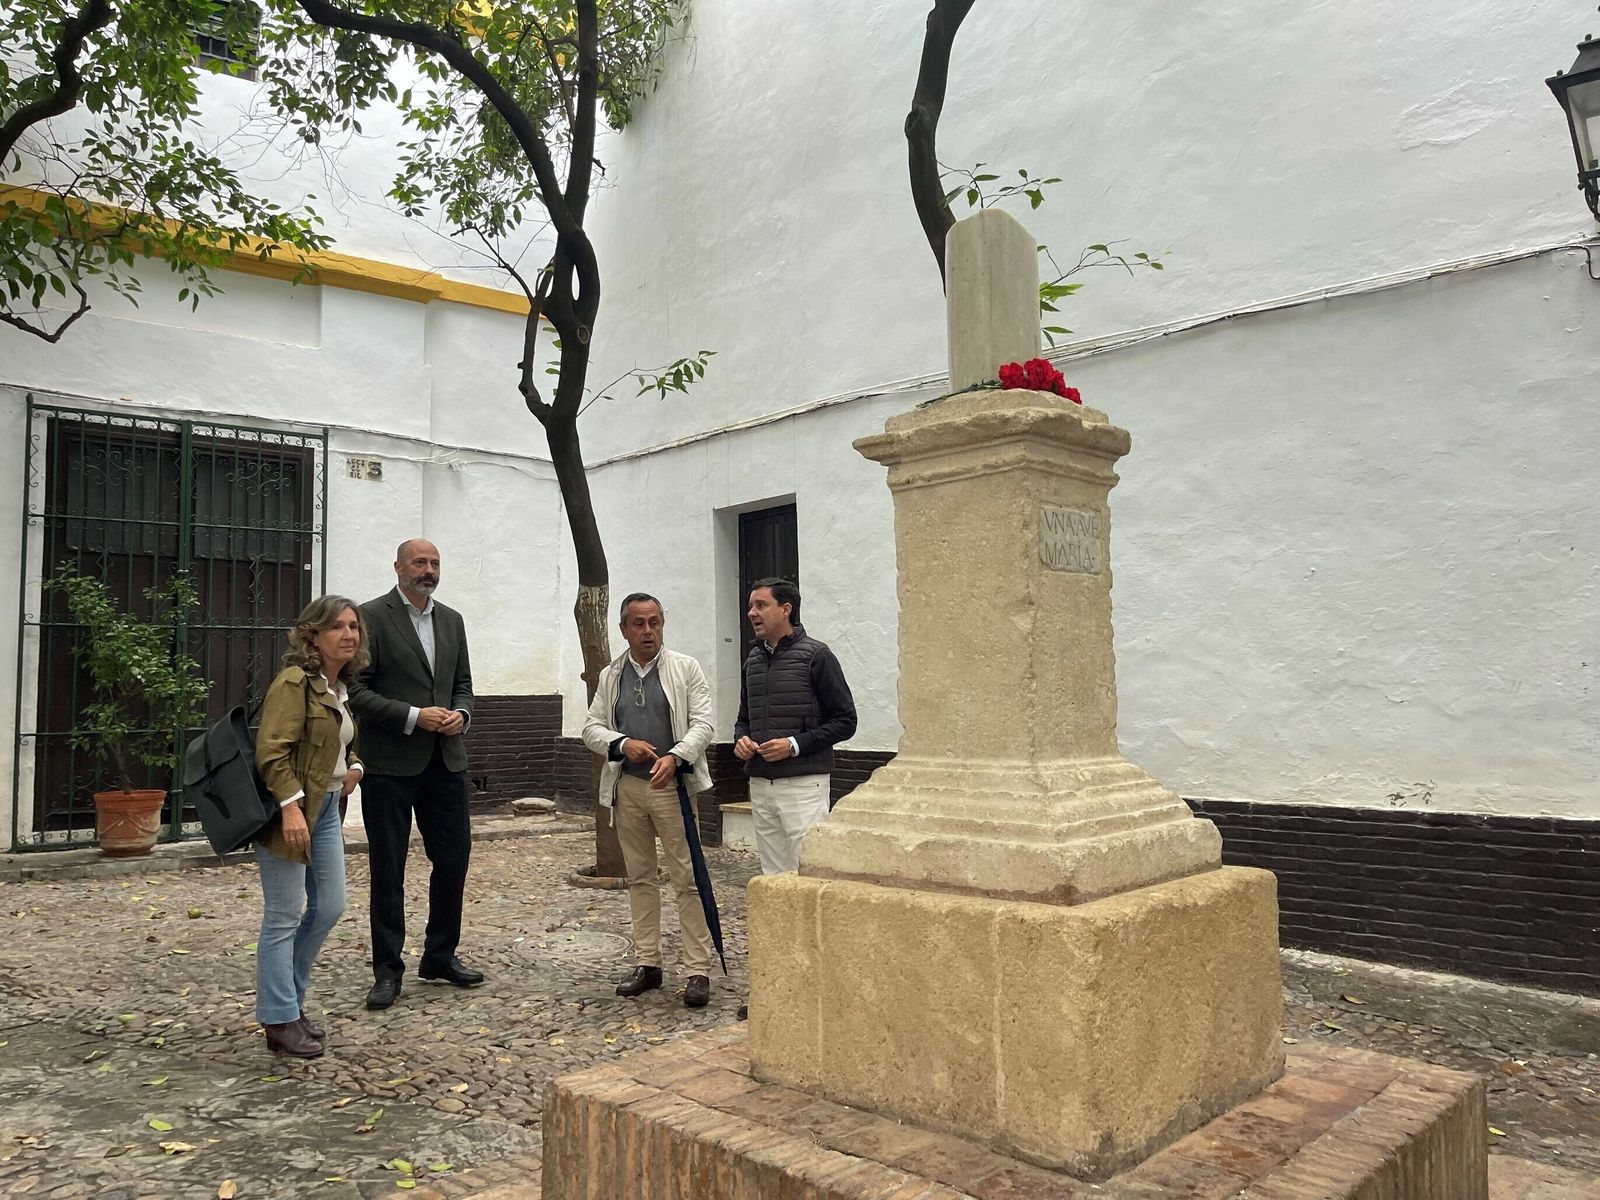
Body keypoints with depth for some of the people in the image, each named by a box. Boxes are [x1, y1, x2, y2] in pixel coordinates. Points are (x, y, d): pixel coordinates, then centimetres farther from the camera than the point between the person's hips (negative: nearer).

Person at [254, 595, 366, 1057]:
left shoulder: (342, 687, 12)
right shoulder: (295, 681, -15)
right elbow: (272, 750, -22)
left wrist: (353, 765, 8)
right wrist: (291, 806, -28)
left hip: (326, 808, 9)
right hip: (290, 810, -9)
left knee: (329, 907, 12)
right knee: (284, 916, -1)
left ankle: (287, 998, 29)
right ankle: (280, 1020, 10)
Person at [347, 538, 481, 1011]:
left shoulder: (452, 620, 12)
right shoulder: (371, 616, -6)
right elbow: (356, 690, -11)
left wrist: (461, 714, -4)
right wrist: (414, 716, -18)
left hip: (445, 760, 6)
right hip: (390, 763, -5)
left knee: (453, 860, 10)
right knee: (388, 870, 5)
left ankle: (440, 956, 27)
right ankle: (387, 970, 17)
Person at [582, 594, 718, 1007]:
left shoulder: (686, 668, 0)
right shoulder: (610, 676, 11)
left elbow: (703, 722, -6)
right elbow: (592, 728, 10)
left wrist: (674, 757, -22)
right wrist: (622, 744, -11)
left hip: (672, 785, -4)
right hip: (627, 787, 4)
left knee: (687, 878, -4)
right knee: (640, 878, 11)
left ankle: (698, 969, 2)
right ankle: (647, 963, 21)